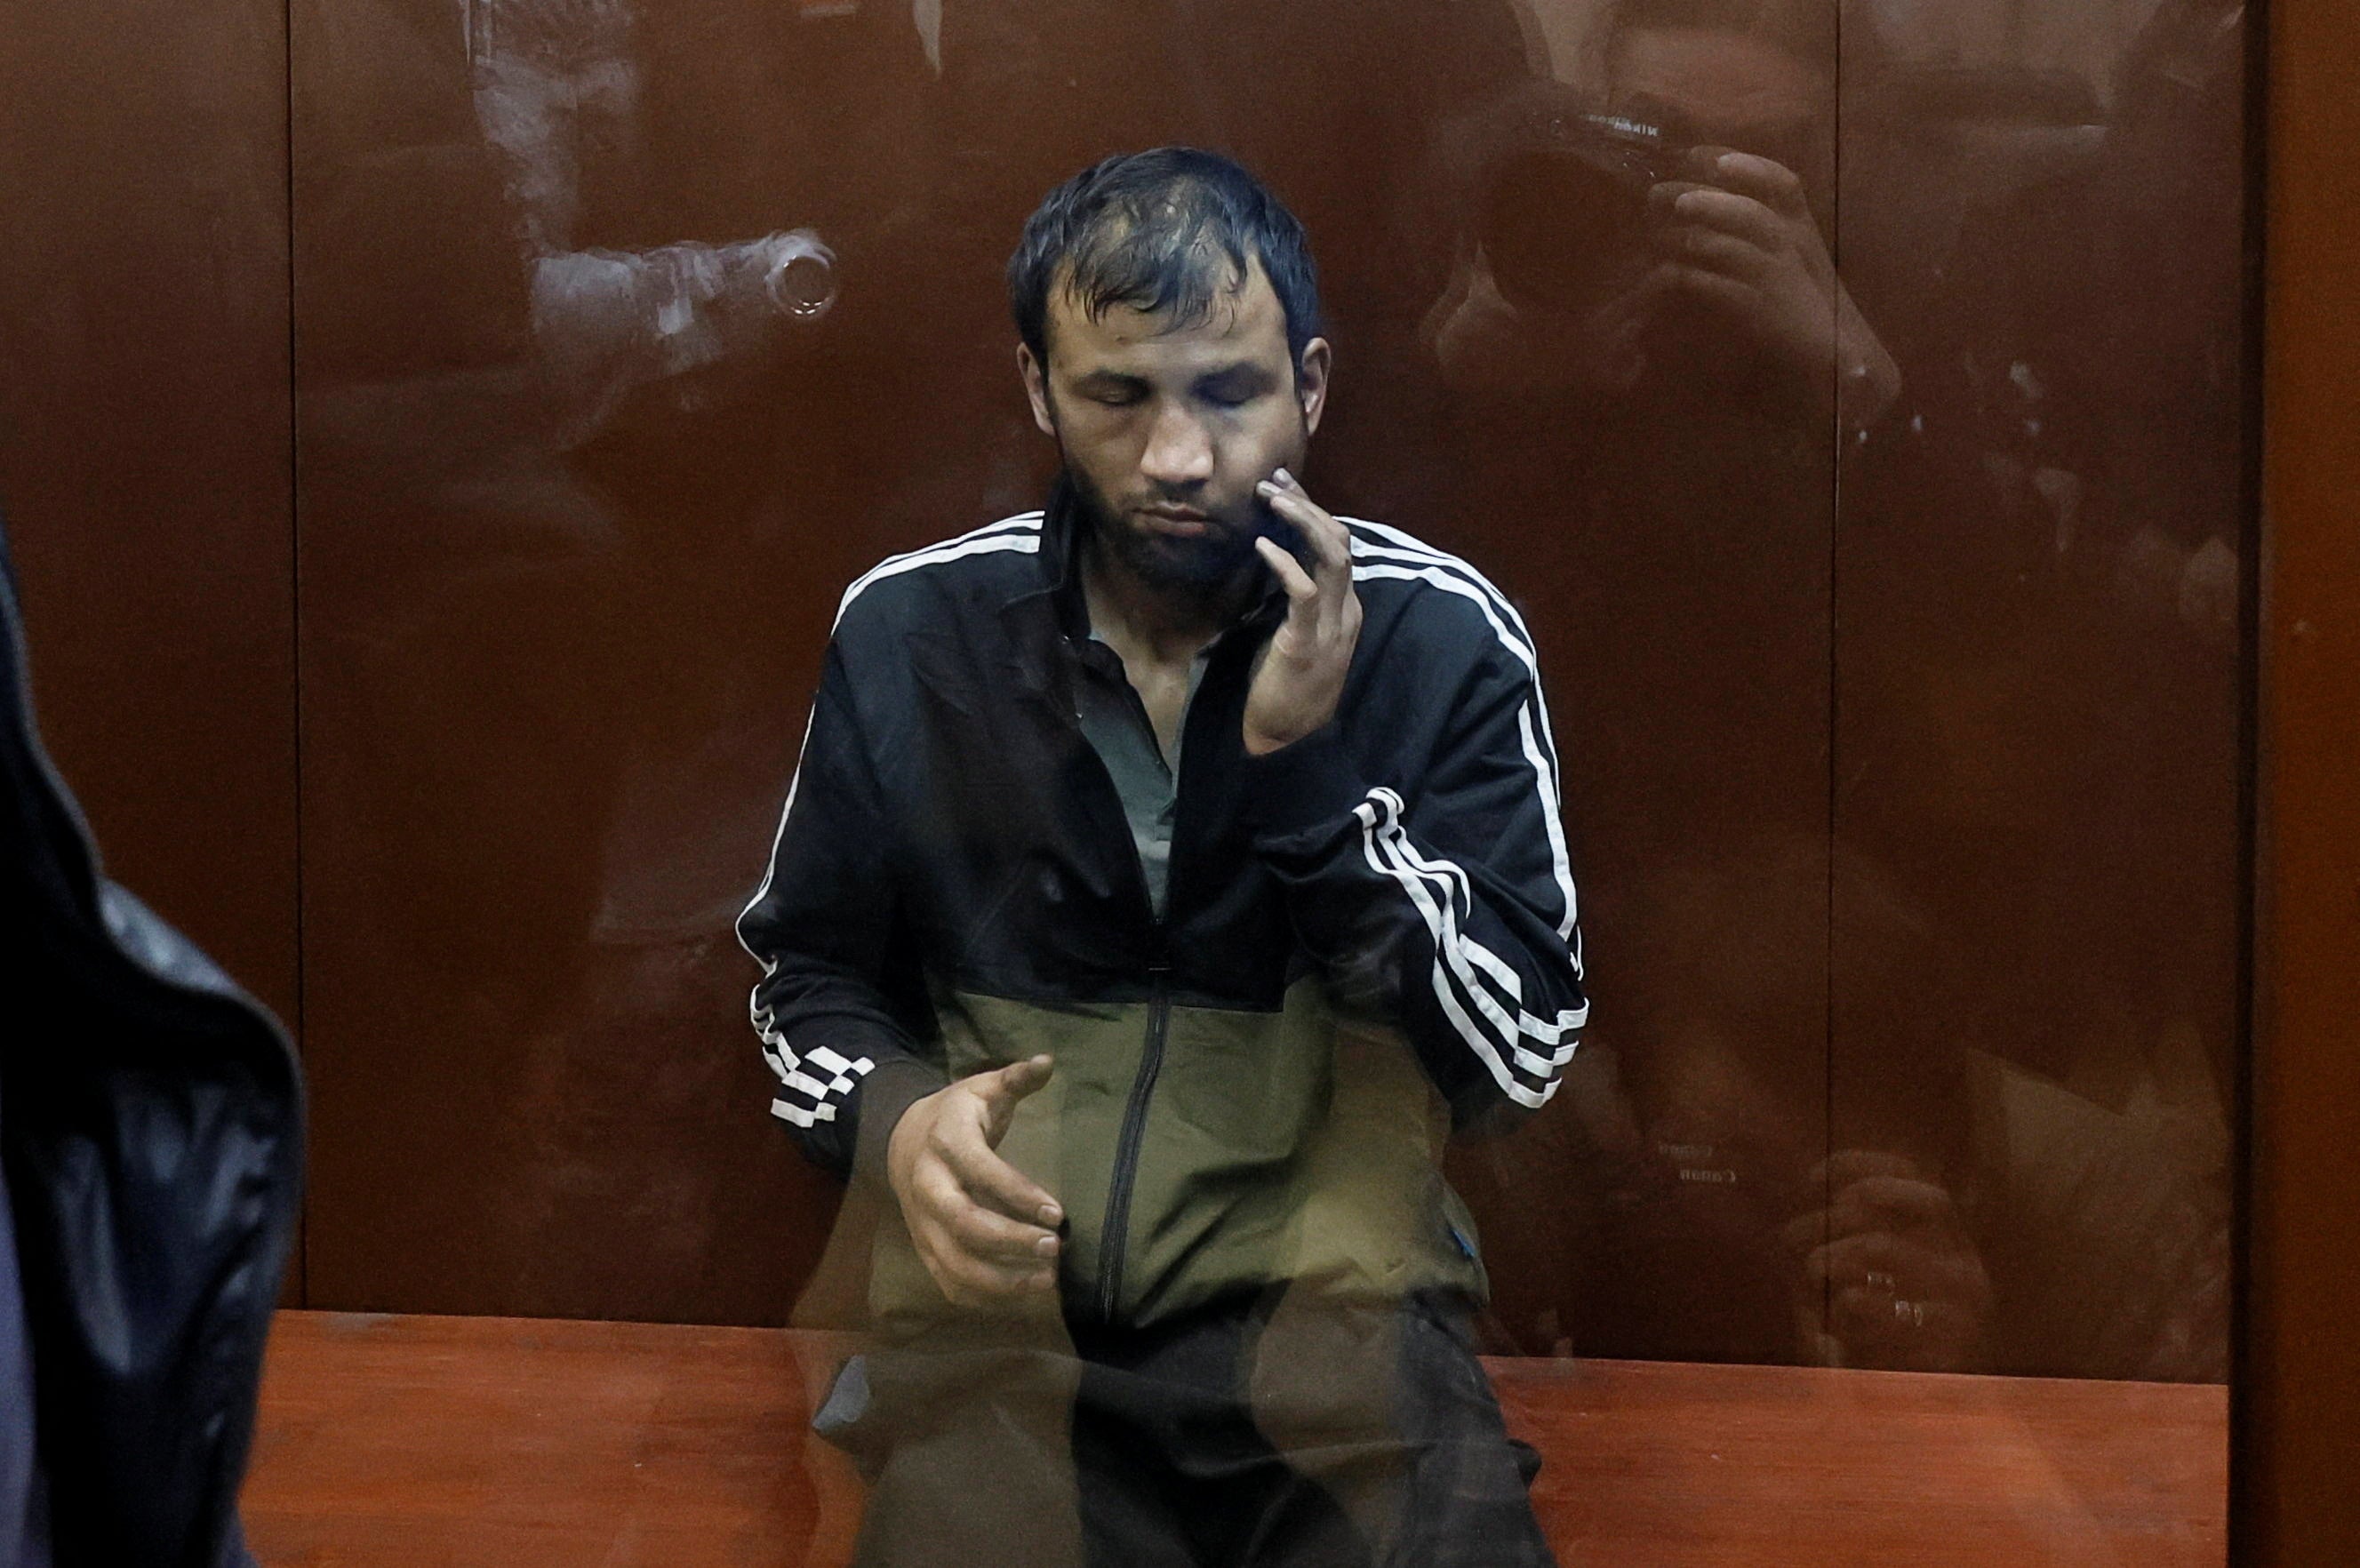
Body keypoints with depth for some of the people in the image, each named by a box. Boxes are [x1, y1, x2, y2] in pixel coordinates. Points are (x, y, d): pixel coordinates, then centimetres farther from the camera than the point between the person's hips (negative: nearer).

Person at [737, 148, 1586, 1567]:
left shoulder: (1444, 637, -5)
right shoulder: (909, 630, 0)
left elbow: (1521, 1054, -8)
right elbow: (806, 977, 13)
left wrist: (1306, 760, -17)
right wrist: (894, 1119, -9)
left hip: (1338, 1332, -1)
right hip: (1002, 1332, 1)